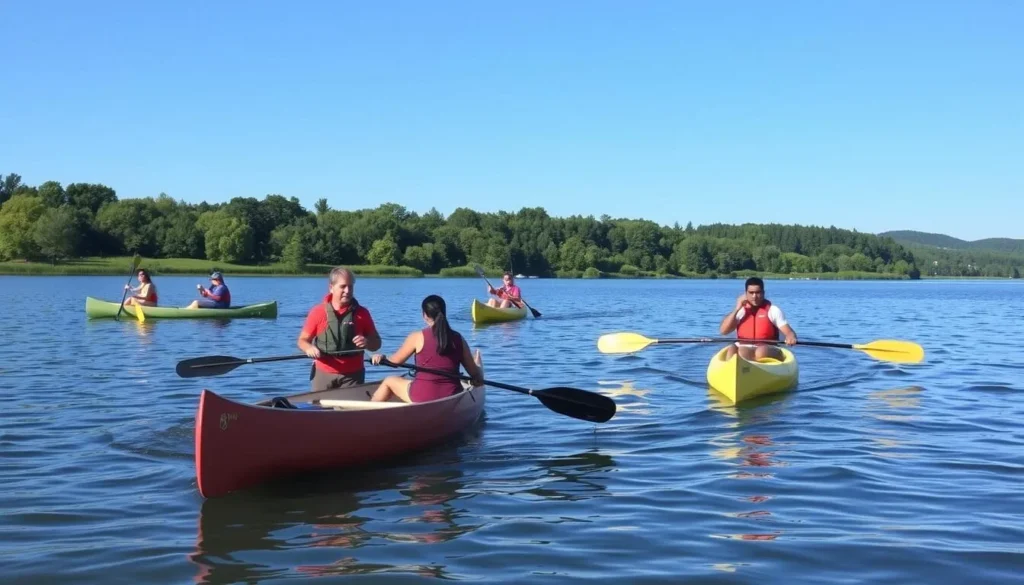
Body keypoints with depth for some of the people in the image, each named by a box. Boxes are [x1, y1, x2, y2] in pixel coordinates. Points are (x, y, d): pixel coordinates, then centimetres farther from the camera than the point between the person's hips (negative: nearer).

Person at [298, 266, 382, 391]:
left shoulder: (361, 313, 2)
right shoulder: (318, 312, 0)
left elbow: (377, 343, 9)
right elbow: (303, 340, 6)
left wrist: (367, 343, -14)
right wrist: (309, 348, -17)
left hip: (352, 375, 0)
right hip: (323, 374, 0)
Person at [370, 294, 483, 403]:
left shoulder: (417, 337, -6)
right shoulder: (458, 339, 2)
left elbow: (395, 361, 6)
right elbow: (475, 375, 4)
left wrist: (381, 357, 24)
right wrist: (477, 365, 24)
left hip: (422, 397, -3)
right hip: (452, 398, 3)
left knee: (389, 381, 25)